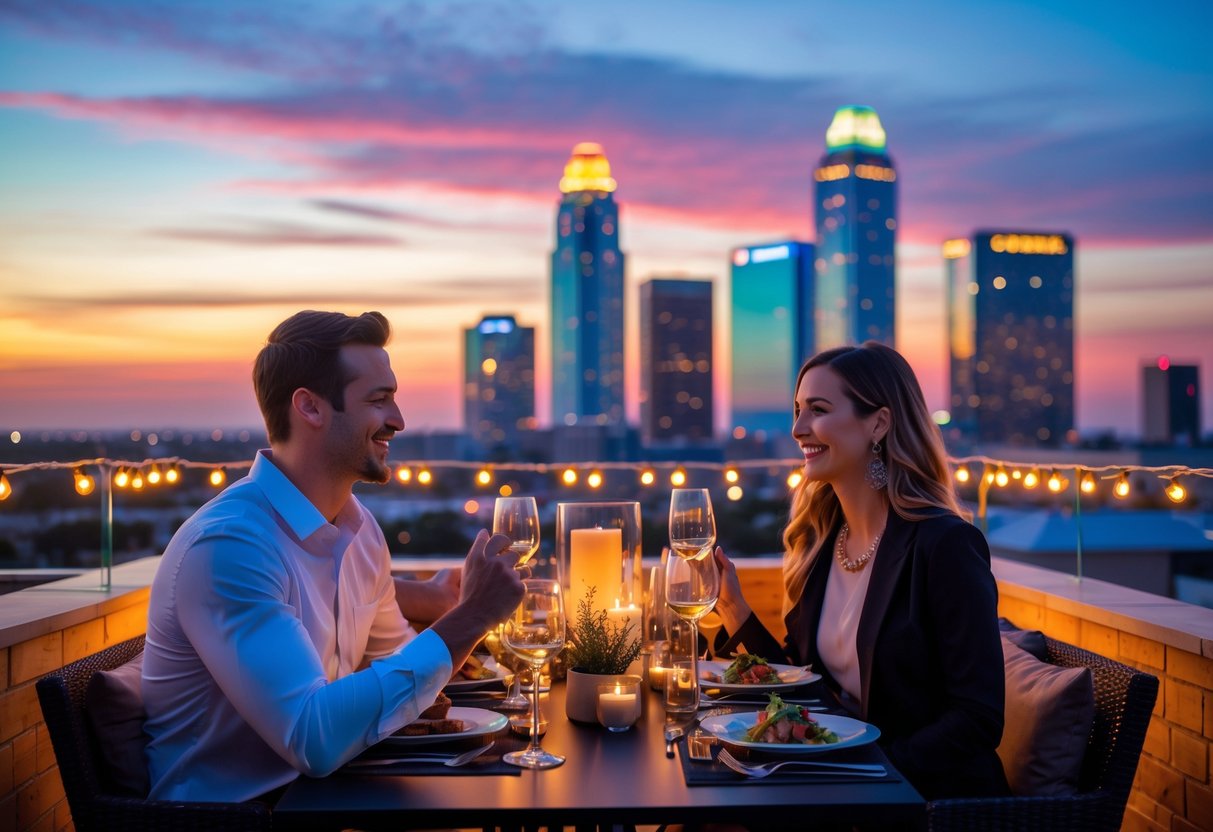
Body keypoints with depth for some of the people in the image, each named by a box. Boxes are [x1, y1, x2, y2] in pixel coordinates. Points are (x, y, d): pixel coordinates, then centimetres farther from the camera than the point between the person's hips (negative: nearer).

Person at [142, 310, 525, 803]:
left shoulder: (359, 527, 4)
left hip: (313, 791, 7)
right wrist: (468, 620, -25)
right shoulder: (228, 545, -22)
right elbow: (314, 739, -28)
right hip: (224, 807, -7)